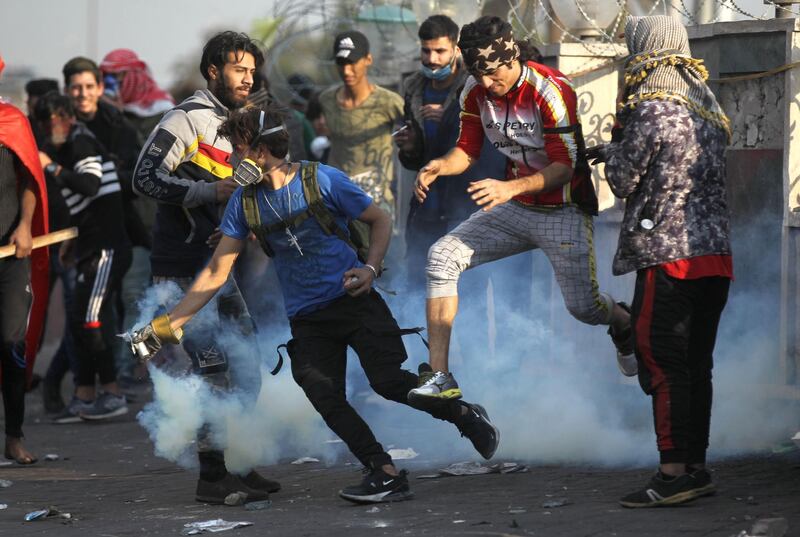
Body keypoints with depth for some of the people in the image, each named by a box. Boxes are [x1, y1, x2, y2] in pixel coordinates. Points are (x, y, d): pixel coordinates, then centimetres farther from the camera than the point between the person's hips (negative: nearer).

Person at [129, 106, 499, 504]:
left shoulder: (322, 180, -8)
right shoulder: (245, 201, 3)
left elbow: (380, 220, 3)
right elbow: (216, 273, 6)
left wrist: (371, 268, -14)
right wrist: (168, 324, 0)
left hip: (353, 302, -4)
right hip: (307, 319, 4)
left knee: (387, 381, -17)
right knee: (328, 402, -12)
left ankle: (465, 415, 6)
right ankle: (386, 476, -7)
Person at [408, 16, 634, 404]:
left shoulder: (550, 91, -23)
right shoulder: (475, 92, -5)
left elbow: (565, 166, -24)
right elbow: (467, 150, 4)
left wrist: (511, 188, -39)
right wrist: (440, 166, -20)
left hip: (563, 210, -5)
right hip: (514, 208, 5)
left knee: (582, 307, -6)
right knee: (443, 257, -13)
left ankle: (624, 325, 35)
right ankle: (440, 378, -13)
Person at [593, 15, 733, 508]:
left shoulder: (650, 111, -12)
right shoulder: (708, 110, 13)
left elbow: (623, 181, -7)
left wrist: (612, 152, 13)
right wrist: (618, 152, 23)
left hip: (667, 256, -8)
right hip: (715, 254, 8)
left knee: (662, 365, -6)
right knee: (697, 366, 11)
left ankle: (673, 473, -9)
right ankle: (696, 468, 14)